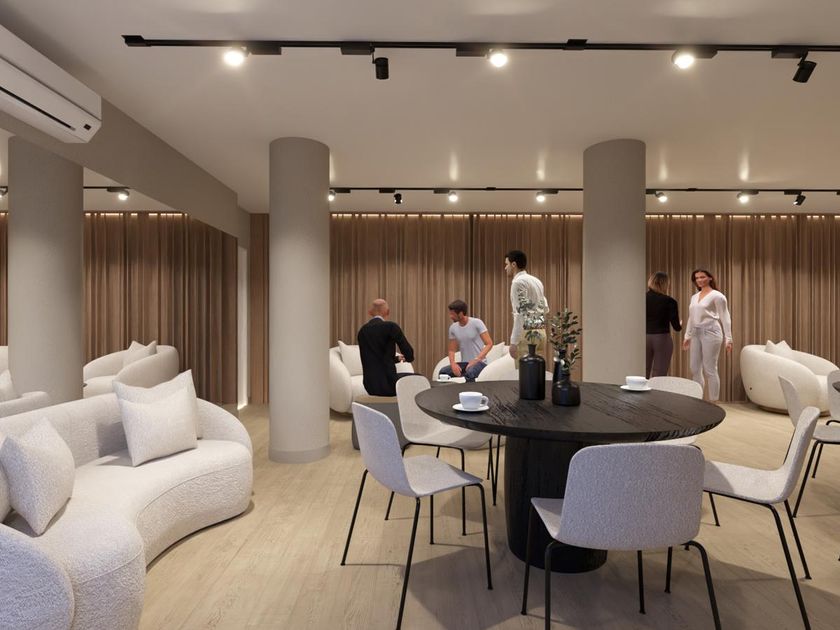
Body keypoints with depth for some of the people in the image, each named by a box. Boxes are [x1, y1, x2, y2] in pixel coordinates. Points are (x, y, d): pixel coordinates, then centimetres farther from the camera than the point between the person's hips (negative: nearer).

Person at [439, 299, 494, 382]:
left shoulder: (477, 323, -10)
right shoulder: (453, 328, 4)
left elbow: (489, 344, -13)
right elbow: (452, 350, 8)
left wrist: (476, 360, -23)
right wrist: (453, 363, -13)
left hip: (479, 362, -4)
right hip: (464, 363, 4)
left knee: (469, 373, -37)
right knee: (443, 371, -21)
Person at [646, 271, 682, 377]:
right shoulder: (669, 301, -7)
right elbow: (676, 327, -5)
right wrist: (681, 324, 17)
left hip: (645, 338, 3)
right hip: (662, 339, -3)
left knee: (643, 374, 10)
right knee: (659, 375, 2)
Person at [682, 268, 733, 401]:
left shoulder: (717, 296, -4)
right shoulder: (694, 297, 16)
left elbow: (725, 317, -7)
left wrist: (728, 338, -12)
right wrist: (687, 336, 18)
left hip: (710, 332, -7)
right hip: (696, 333, 7)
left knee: (710, 369, -5)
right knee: (695, 369, 8)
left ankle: (713, 402, 3)